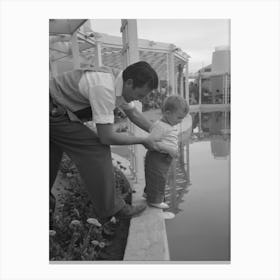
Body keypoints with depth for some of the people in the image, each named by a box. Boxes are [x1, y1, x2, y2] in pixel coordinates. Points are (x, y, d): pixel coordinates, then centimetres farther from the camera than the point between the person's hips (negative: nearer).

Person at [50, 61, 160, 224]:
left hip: (57, 111, 10)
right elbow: (106, 137, -27)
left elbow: (133, 114, 12)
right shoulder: (104, 88, -31)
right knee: (96, 150, -14)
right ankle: (111, 209, -1)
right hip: (52, 113, -10)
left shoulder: (121, 82, -3)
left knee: (52, 161, 19)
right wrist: (143, 141, -16)